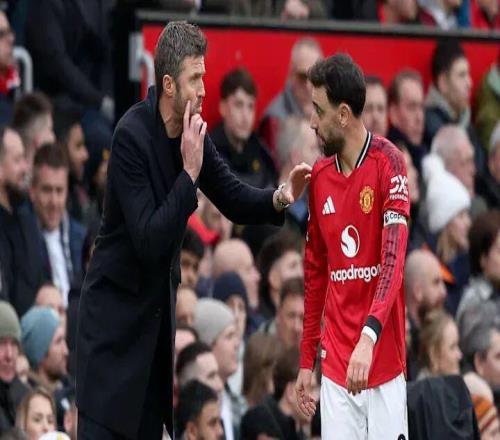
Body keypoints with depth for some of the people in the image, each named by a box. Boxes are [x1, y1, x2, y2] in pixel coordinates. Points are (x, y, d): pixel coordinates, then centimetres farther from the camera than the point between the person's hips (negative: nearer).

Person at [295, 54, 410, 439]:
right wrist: (306, 361, 18)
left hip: (383, 363, -4)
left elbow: (394, 259, -18)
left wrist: (369, 335, -31)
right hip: (336, 364, 4)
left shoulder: (388, 163, -8)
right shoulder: (319, 176, 9)